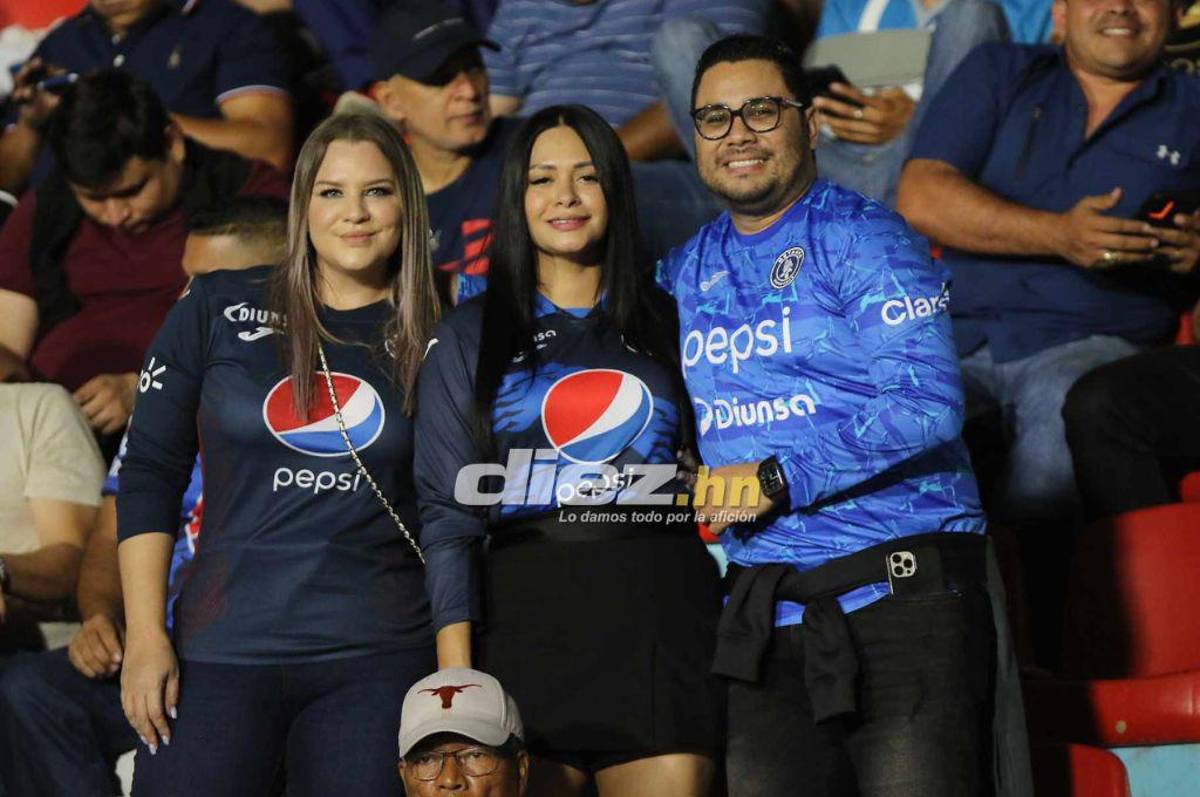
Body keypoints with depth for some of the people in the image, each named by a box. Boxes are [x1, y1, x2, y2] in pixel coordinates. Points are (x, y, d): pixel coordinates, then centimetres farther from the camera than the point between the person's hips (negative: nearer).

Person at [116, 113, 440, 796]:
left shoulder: (434, 339, 5)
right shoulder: (219, 309, 4)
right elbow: (151, 470, 4)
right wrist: (146, 635, -3)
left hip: (379, 662, 0)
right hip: (223, 652, 0)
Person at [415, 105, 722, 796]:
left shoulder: (664, 323, 15)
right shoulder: (470, 336, 12)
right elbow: (448, 512, 5)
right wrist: (456, 672, -5)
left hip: (662, 615, 1)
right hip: (528, 616, 0)